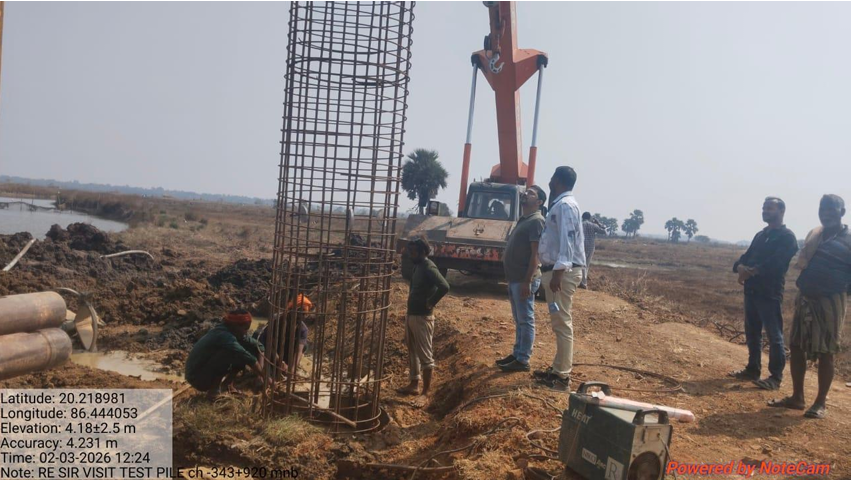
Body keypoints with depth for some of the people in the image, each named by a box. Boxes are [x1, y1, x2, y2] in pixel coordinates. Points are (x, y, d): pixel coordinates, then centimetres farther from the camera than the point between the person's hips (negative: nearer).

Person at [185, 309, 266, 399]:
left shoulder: (229, 331, -1)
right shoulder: (223, 336, -28)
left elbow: (256, 345, 2)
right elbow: (247, 357, -33)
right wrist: (265, 376, -28)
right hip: (197, 378, -9)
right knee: (229, 353, -31)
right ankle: (213, 391, -18)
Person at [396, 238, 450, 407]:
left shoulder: (428, 267, -19)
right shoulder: (418, 266, 10)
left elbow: (444, 286, -32)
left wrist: (430, 303, -21)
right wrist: (409, 311, 12)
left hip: (422, 317, -10)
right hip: (411, 315, 10)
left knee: (425, 356, -2)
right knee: (413, 352, 19)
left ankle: (425, 393, 4)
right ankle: (413, 385, 31)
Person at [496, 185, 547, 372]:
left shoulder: (536, 221, -12)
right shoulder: (523, 220, 17)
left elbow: (536, 253, -18)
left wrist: (527, 281, -22)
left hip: (524, 280, -9)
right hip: (514, 278, 9)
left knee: (525, 320, -3)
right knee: (519, 320, 16)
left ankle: (523, 360, 2)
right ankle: (517, 354, 24)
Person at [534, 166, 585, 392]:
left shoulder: (564, 205, -14)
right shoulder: (561, 204, 18)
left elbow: (567, 241, -23)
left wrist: (558, 271, -28)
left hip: (563, 271, -11)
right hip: (560, 270, 11)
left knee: (562, 324, -7)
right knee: (560, 323, 15)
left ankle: (562, 376, -3)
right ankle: (558, 369, 24)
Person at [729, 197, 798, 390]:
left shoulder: (787, 237, -6)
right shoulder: (760, 235, 19)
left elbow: (774, 263, -19)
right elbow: (747, 256, 12)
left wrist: (751, 271, -24)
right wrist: (740, 267, -10)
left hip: (770, 293, -8)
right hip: (751, 290, 8)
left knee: (774, 336, -3)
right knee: (752, 333, 13)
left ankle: (775, 378, 2)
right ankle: (753, 370, 23)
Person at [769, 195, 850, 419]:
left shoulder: (848, 239, -6)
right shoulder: (813, 235, 12)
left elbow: (849, 273, -8)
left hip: (831, 300, -6)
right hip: (805, 298, 6)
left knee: (825, 352, -1)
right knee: (797, 347, 8)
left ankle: (821, 403, 9)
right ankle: (797, 397, 19)